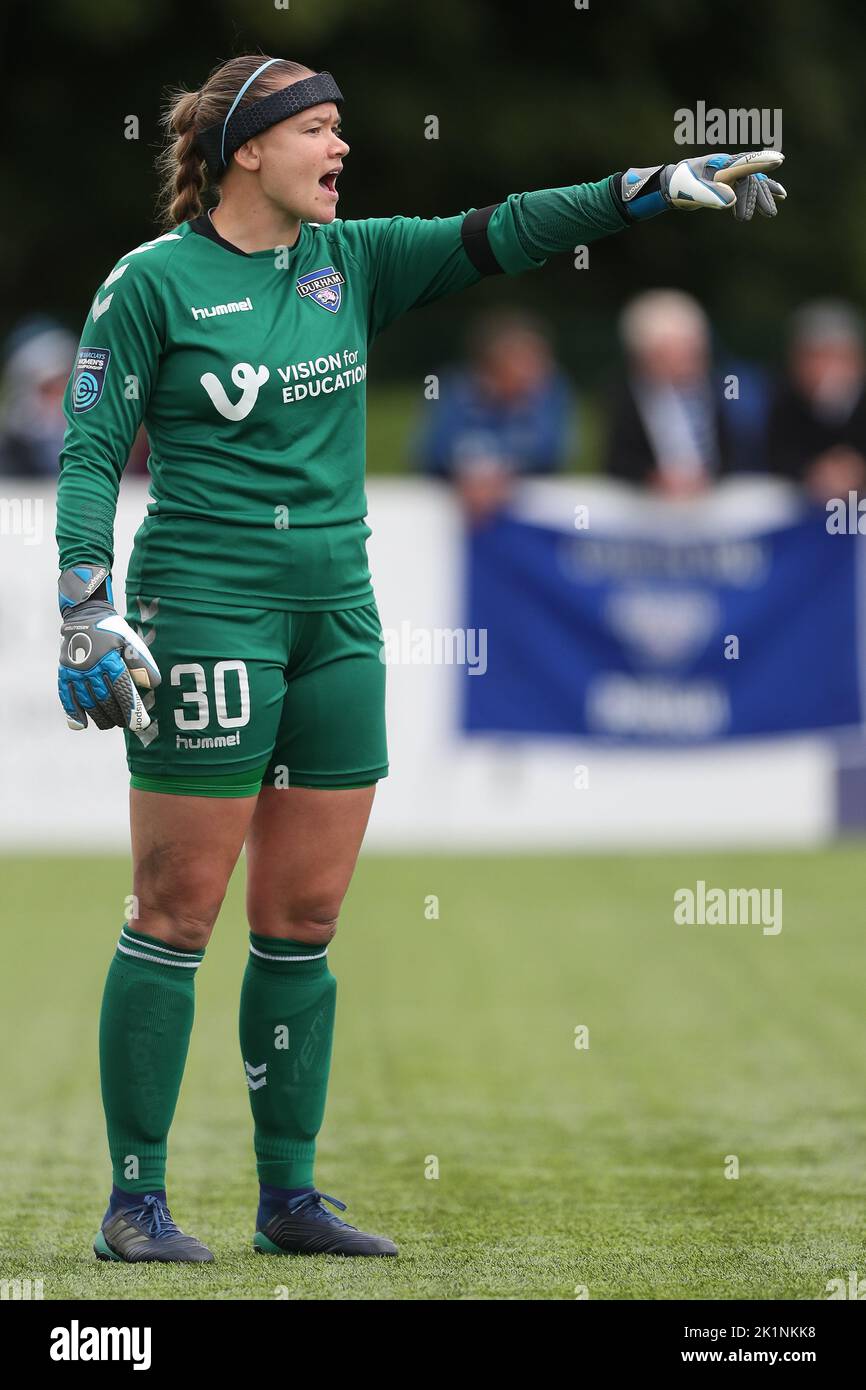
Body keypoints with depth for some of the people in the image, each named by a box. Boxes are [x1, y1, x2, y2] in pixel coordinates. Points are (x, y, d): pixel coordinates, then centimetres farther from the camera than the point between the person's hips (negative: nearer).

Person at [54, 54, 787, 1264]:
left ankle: (289, 1196, 15)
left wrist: (661, 185, -3)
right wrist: (85, 616, -14)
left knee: (305, 919, 8)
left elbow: (497, 238, 5)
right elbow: (90, 451, -6)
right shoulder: (153, 281, -6)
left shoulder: (350, 262, 10)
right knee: (178, 915, -5)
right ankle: (134, 1202, 0)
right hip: (204, 609, -6)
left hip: (336, 615, 6)